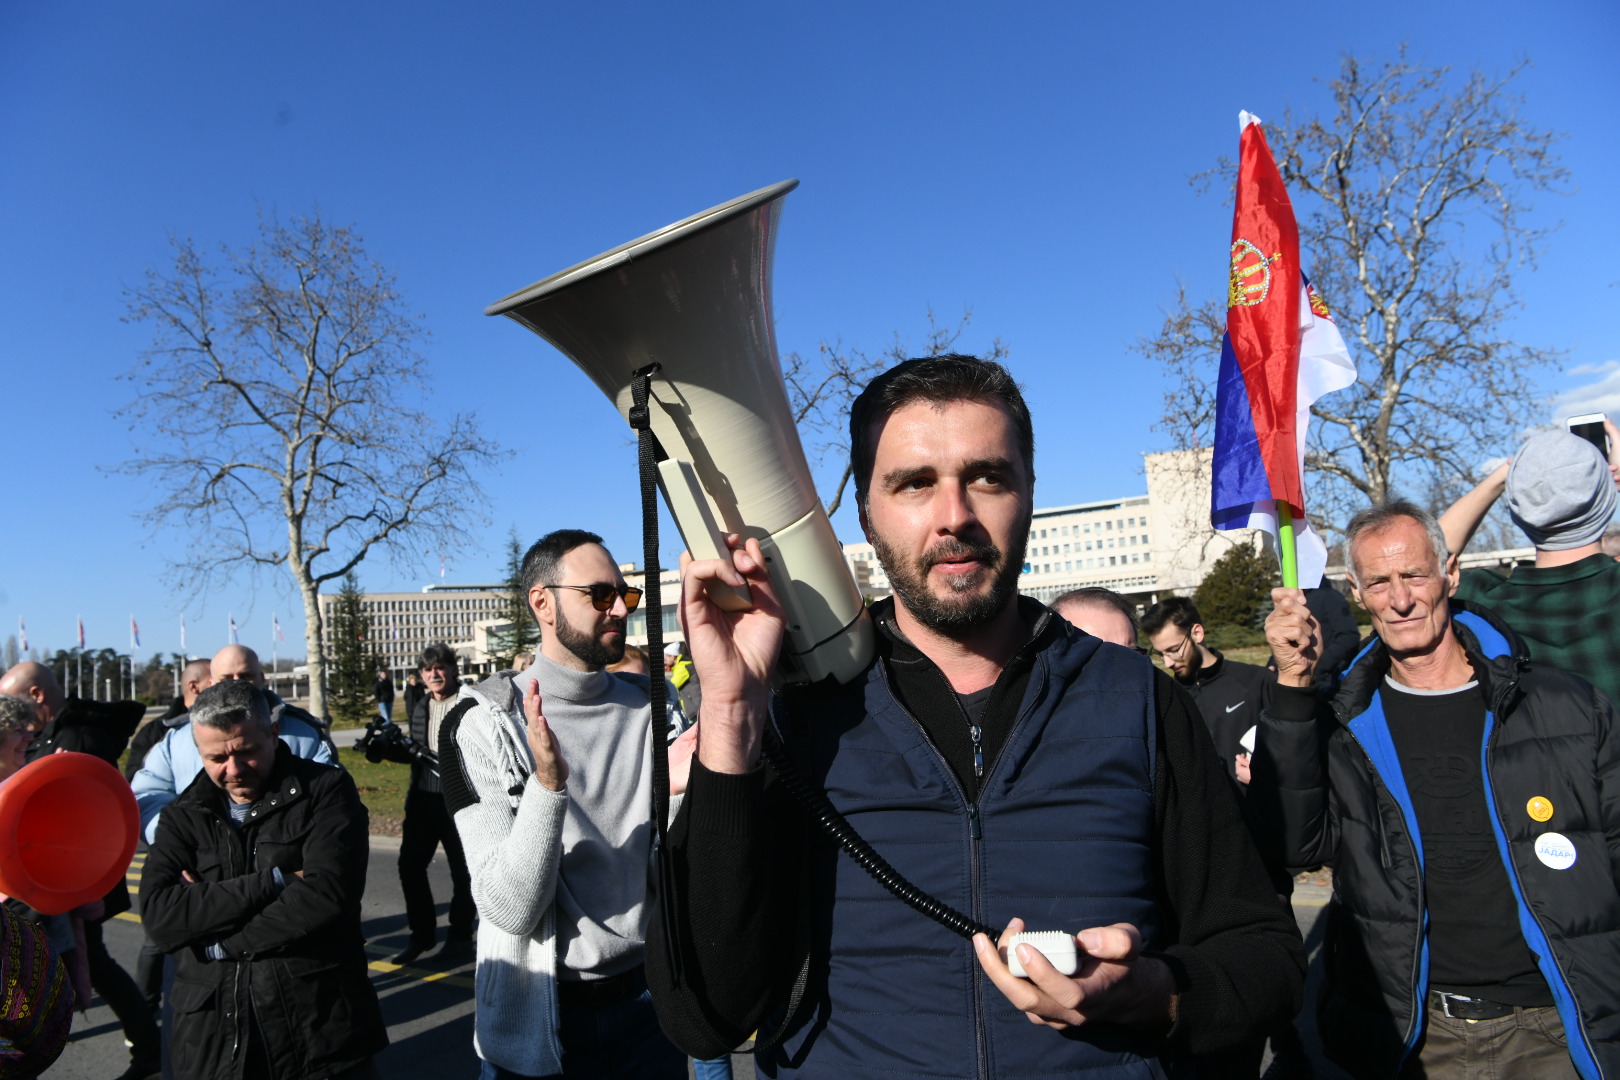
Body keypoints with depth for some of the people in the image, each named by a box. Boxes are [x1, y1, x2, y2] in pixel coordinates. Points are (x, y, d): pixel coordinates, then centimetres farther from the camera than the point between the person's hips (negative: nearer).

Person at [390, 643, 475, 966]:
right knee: (410, 864, 11)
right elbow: (416, 753, 18)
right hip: (423, 798, 7)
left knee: (462, 870, 7)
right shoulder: (421, 707, 10)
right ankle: (422, 933, 29)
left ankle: (459, 939, 23)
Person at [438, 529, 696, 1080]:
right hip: (539, 1018, -3)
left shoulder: (652, 707, -2)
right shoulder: (482, 722, -13)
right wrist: (548, 785, -32)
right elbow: (510, 910, -19)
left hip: (645, 997, 3)